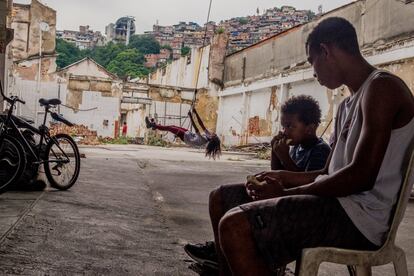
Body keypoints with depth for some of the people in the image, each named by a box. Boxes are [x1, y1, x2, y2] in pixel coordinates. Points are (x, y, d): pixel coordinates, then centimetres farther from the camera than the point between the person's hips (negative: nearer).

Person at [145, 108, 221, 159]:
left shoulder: (203, 140, -35)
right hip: (189, 133, 7)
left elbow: (196, 129, -40)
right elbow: (202, 125, -13)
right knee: (172, 126, 15)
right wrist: (195, 113, -14)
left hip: (185, 136, -7)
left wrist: (190, 117, -41)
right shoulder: (208, 135, -15)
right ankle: (155, 125, 31)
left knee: (169, 128, -2)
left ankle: (153, 125, 16)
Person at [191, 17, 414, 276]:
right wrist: (284, 178, 9)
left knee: (236, 225, -29)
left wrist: (287, 192, -14)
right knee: (222, 198, 13)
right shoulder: (347, 105, 21)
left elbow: (361, 176, -20)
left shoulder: (382, 87, -10)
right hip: (338, 202, 10)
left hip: (360, 216, -10)